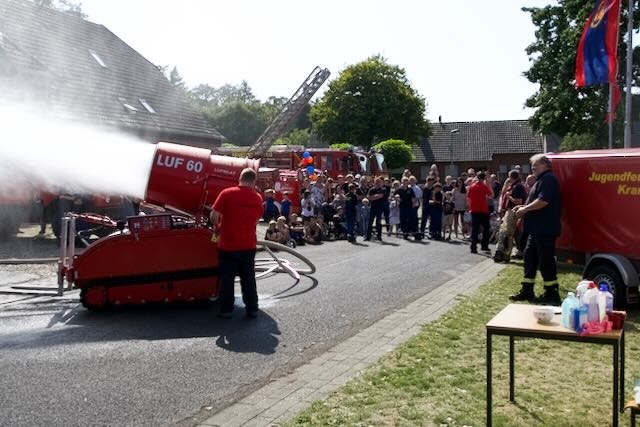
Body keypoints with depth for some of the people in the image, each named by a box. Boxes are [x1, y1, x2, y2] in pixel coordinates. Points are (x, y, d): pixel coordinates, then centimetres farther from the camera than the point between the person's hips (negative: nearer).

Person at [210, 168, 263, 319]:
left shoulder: (227, 193, -10)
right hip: (248, 245, 3)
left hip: (228, 245, -2)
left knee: (227, 278, 8)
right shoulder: (257, 198, 1)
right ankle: (252, 309, 16)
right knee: (248, 278, 12)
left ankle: (226, 310, 13)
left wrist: (219, 227, 6)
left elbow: (214, 216, -13)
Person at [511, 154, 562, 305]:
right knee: (530, 255, 12)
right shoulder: (542, 180, 20)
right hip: (537, 228, 11)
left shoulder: (548, 179, -13)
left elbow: (543, 201, -24)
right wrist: (523, 207, 13)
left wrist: (525, 209, -14)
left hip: (545, 228, -11)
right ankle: (527, 290, 17)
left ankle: (552, 293, 2)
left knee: (546, 259, -5)